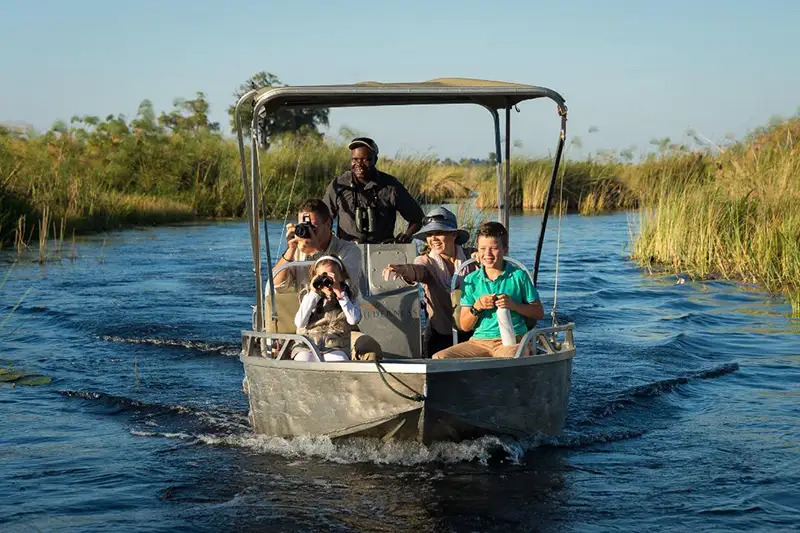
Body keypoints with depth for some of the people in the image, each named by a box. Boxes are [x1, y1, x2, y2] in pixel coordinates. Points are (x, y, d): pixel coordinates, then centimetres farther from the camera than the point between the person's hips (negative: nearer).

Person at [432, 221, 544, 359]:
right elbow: (465, 326, 12)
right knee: (438, 358, -18)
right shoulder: (471, 280, 10)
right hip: (479, 341, 3)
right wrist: (477, 307, -7)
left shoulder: (518, 276, 6)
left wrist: (513, 305, -8)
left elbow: (539, 313, 8)